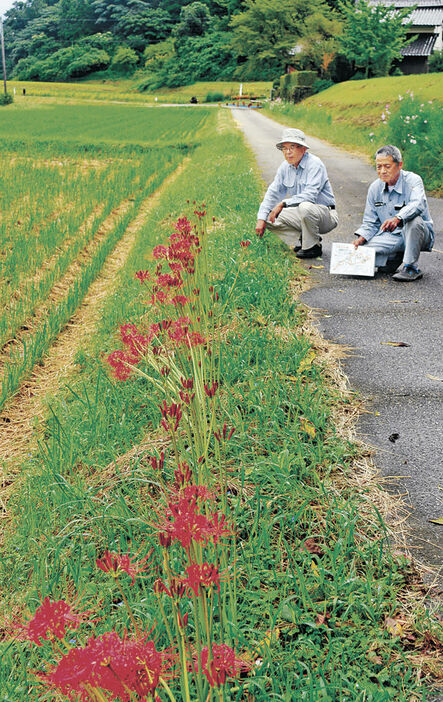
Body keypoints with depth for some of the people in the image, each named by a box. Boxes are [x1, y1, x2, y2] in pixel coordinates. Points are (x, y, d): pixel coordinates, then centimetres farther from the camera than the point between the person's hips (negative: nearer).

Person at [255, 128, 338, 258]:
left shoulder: (315, 164, -18)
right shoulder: (285, 166, 4)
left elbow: (310, 196, -30)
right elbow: (273, 193, 6)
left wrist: (283, 204, -32)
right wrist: (261, 219, -5)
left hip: (325, 216, -7)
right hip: (302, 214, 7)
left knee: (305, 207, -39)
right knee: (269, 217, -4)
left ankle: (312, 246, -17)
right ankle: (300, 241, -6)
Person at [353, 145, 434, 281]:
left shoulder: (413, 180, -13)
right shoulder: (375, 187, 4)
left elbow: (417, 205, -34)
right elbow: (370, 222, 10)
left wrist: (398, 218, -54)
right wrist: (361, 238, -11)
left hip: (419, 234, -4)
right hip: (391, 236, 4)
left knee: (413, 220, -39)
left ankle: (411, 268, -24)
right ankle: (397, 257, 7)